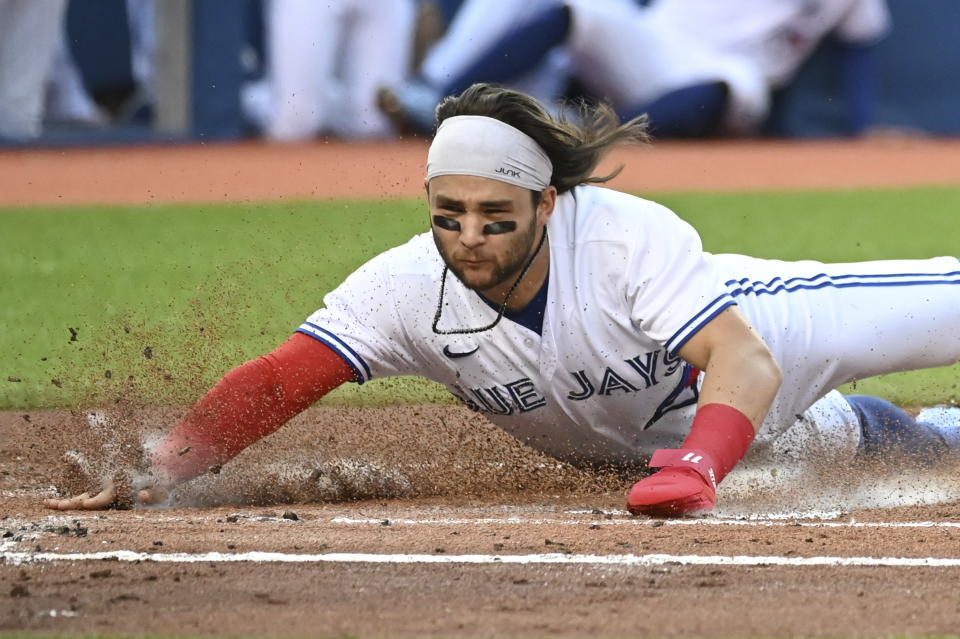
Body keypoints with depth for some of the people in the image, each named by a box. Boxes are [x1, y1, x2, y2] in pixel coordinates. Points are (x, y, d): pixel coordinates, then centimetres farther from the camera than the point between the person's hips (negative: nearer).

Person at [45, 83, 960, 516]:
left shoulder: (632, 238, -44)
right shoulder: (411, 288, -34)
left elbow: (742, 358, -50)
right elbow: (274, 383, -35)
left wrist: (697, 466, -69)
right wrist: (154, 475, -50)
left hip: (761, 326, -3)